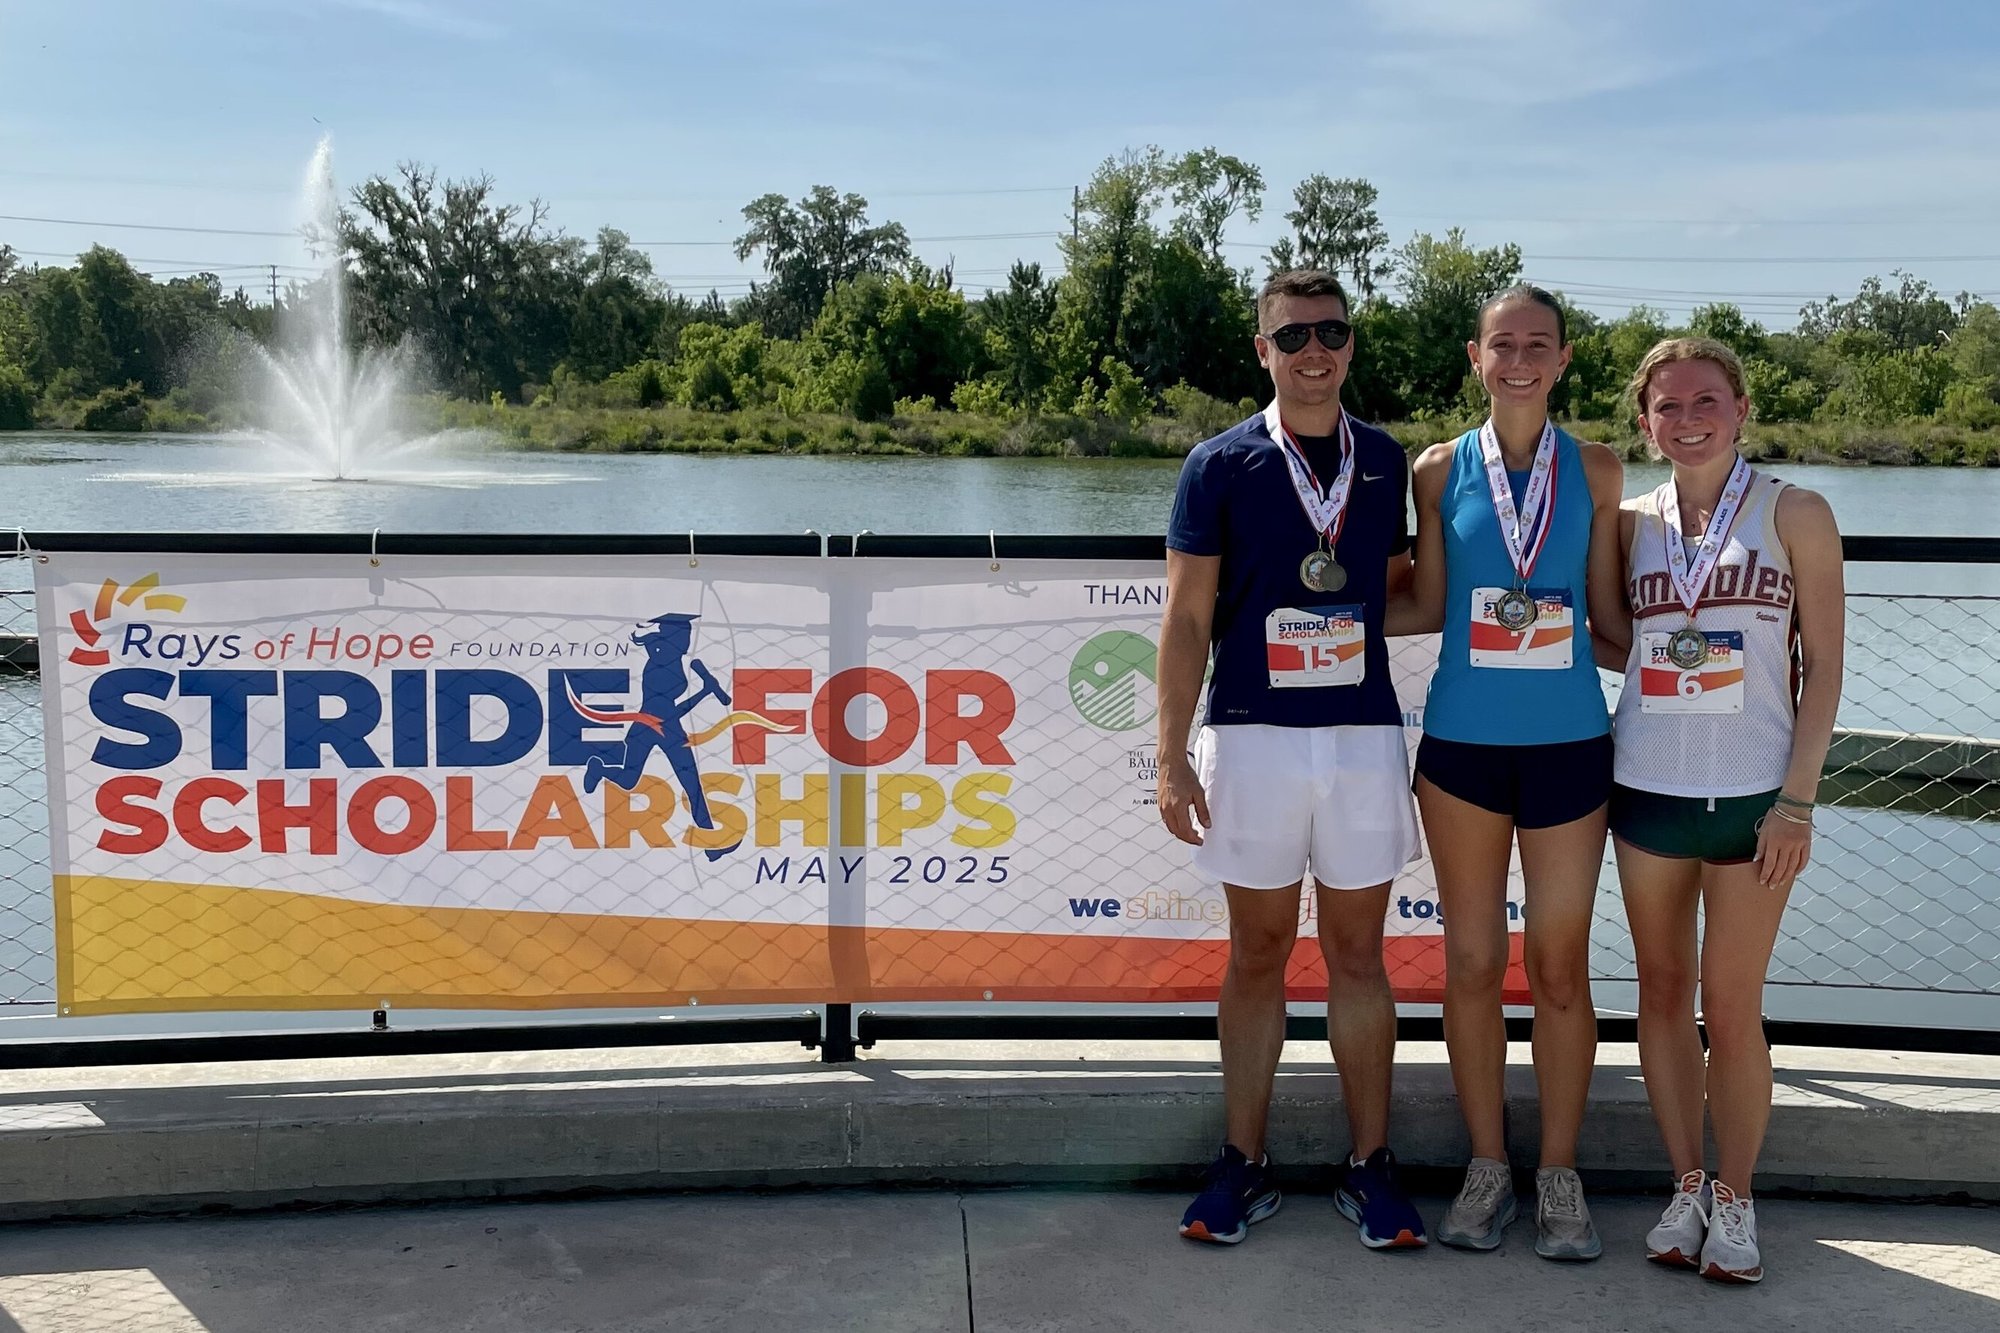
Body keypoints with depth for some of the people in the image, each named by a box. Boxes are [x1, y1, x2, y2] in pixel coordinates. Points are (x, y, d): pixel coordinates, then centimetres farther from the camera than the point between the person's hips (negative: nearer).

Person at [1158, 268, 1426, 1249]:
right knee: (1257, 954, 7)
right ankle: (1244, 1166, 17)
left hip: (1364, 736, 2)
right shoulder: (1220, 465, 0)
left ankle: (1369, 1167, 17)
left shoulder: (1387, 462, 8)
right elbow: (1187, 621, -2)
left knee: (1358, 955, 8)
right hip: (1252, 736, -2)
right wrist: (1173, 759, -7)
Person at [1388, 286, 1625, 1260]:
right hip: (1462, 743, 0)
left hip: (1568, 743, 0)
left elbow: (1607, 613, 7)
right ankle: (1487, 1167, 22)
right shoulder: (1442, 471, 3)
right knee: (1472, 963, 7)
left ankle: (1559, 1177, 19)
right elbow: (1426, 606, 8)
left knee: (1560, 967, 5)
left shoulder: (1595, 471, 4)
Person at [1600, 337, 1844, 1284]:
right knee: (1664, 994, 9)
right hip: (1646, 788, 3)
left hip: (1752, 797, -3)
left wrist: (1797, 798, -9)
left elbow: (1823, 665, -3)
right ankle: (1686, 1188, 23)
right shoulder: (1632, 524, 6)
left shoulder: (1795, 514, -1)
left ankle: (1735, 1202, 16)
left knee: (1732, 1008, -1)